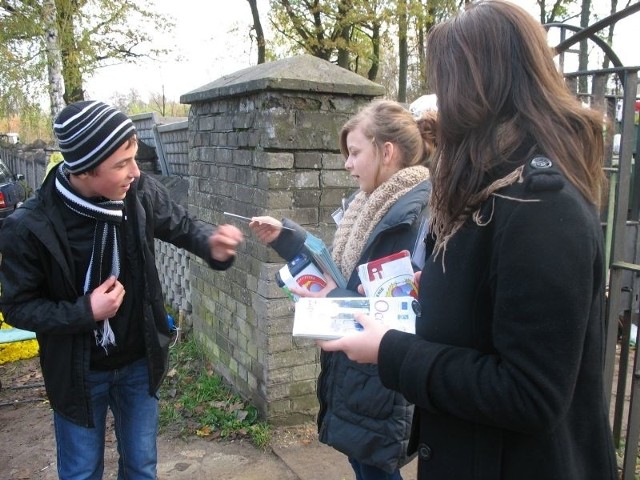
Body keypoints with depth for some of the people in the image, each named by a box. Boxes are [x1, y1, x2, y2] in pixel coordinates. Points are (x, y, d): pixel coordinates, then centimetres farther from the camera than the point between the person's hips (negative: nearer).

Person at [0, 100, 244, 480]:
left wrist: (211, 244, -22)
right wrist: (85, 312, -26)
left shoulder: (141, 192, -17)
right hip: (78, 372, -2)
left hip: (139, 362, 3)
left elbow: (183, 226, 0)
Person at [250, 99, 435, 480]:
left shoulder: (418, 215, -23)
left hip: (384, 386, -8)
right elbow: (342, 268, 14)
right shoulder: (367, 205, 6)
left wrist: (336, 302, -25)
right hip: (353, 372, 9)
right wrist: (284, 236, 10)